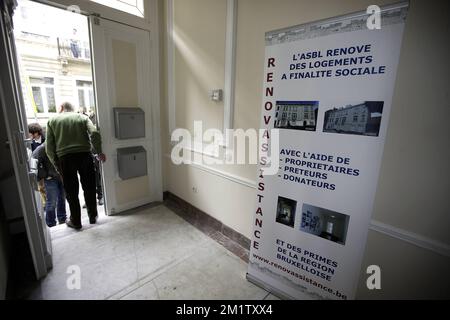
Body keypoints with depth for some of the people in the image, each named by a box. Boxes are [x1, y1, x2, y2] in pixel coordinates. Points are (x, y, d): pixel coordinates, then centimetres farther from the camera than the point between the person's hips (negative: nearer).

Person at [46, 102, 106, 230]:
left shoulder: (52, 121, 13)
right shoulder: (82, 117, 12)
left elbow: (49, 146, 5)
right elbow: (94, 133, -6)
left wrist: (55, 163, 13)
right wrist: (99, 152, -2)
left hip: (65, 158, 0)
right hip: (84, 155, 0)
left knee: (71, 192, 10)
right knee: (89, 188, 12)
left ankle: (75, 221, 21)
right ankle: (93, 217, 23)